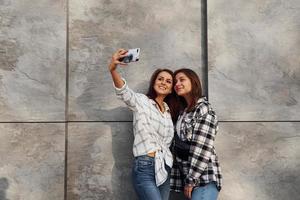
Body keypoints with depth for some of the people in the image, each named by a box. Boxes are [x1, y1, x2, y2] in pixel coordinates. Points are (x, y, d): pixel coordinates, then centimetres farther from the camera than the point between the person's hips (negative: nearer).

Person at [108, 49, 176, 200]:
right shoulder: (141, 101, -2)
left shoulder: (168, 111, 17)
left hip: (165, 168, 6)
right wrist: (113, 69, -41)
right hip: (145, 167, -6)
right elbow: (123, 91, -24)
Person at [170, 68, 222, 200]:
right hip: (187, 175, 7)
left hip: (203, 178, -7)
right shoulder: (184, 111, 14)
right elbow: (179, 144, 12)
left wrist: (191, 181, -16)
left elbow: (202, 149, -17)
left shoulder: (204, 109, -10)